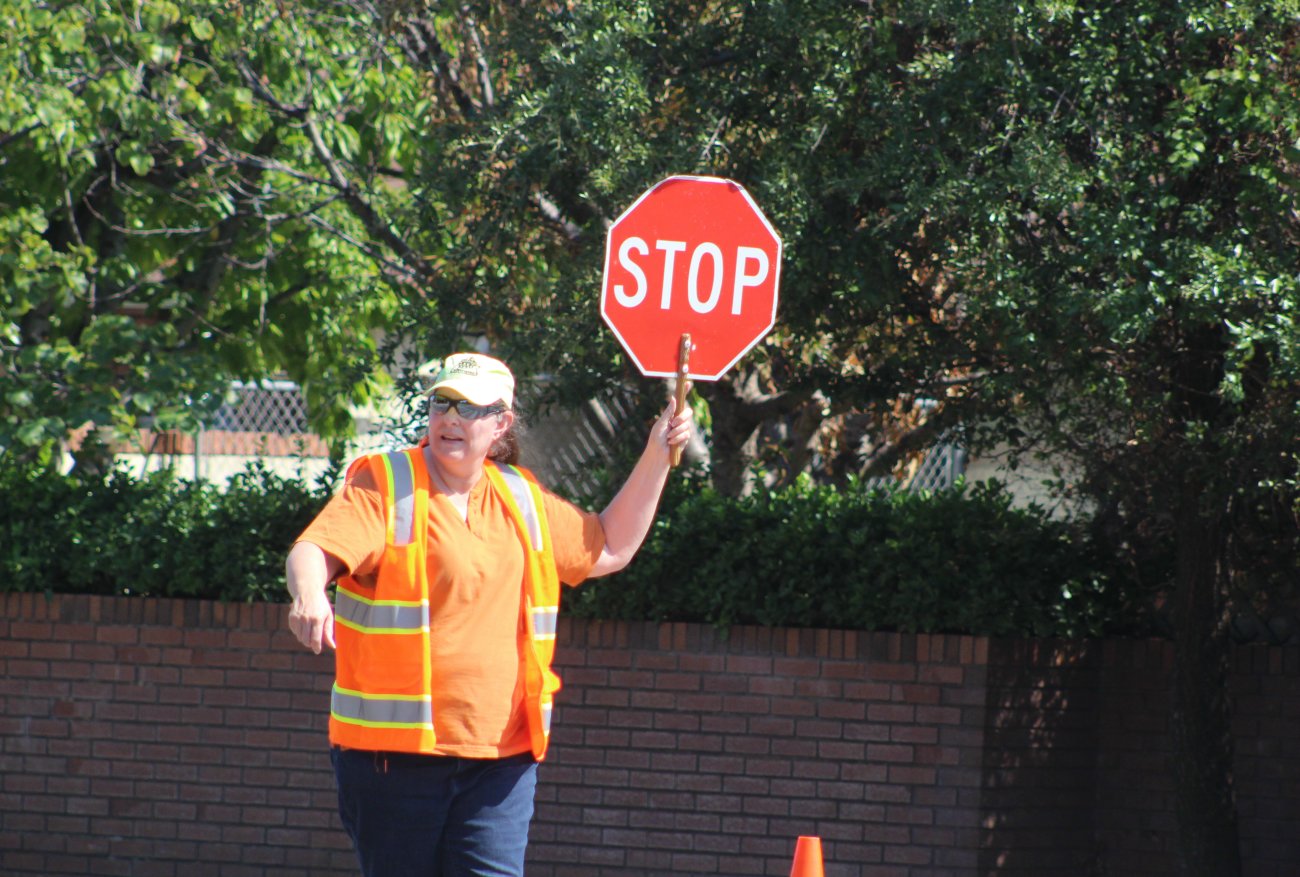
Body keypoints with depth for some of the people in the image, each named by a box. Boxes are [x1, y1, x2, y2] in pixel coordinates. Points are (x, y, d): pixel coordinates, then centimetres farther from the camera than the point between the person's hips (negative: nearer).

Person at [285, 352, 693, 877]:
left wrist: (657, 457, 20)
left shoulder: (521, 499, 15)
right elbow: (312, 551, -18)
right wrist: (309, 595, -41)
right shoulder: (383, 486, -2)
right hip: (393, 751, -3)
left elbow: (609, 549, 28)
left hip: (500, 760, 3)